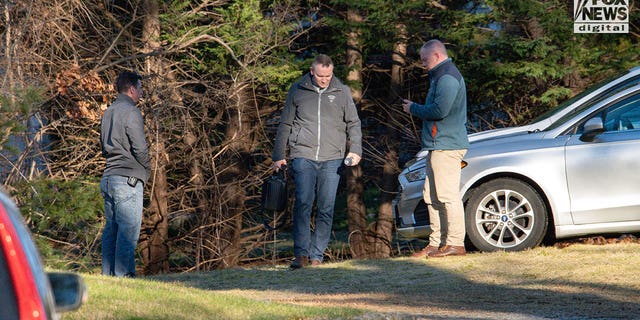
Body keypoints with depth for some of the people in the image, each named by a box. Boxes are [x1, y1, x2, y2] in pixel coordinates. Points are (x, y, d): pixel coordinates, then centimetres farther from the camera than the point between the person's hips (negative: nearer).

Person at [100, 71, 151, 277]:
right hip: (128, 178, -9)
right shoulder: (131, 113, -10)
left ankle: (108, 274, 11)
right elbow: (140, 148, -14)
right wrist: (146, 169, 2)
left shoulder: (108, 112, 17)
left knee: (111, 229, 11)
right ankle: (123, 273, -11)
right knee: (129, 230, -8)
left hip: (108, 177, 9)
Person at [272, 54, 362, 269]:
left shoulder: (342, 92, 9)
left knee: (326, 208, 0)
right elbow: (285, 125, 14)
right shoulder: (297, 91, 8)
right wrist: (278, 156, 13)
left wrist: (355, 150, -1)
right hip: (303, 156, -1)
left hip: (332, 159, 1)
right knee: (303, 202, -14)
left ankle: (317, 255, 7)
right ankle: (301, 253, -11)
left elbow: (353, 123, 13)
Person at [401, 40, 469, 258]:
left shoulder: (447, 78, -12)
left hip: (447, 146, -11)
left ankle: (455, 244, -10)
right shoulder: (439, 76, 23)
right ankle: (436, 243, 14)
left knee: (447, 195, -11)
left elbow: (440, 110, -21)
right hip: (438, 146, 11)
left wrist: (414, 109, -8)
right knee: (431, 196, 11)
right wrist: (415, 108, 10)